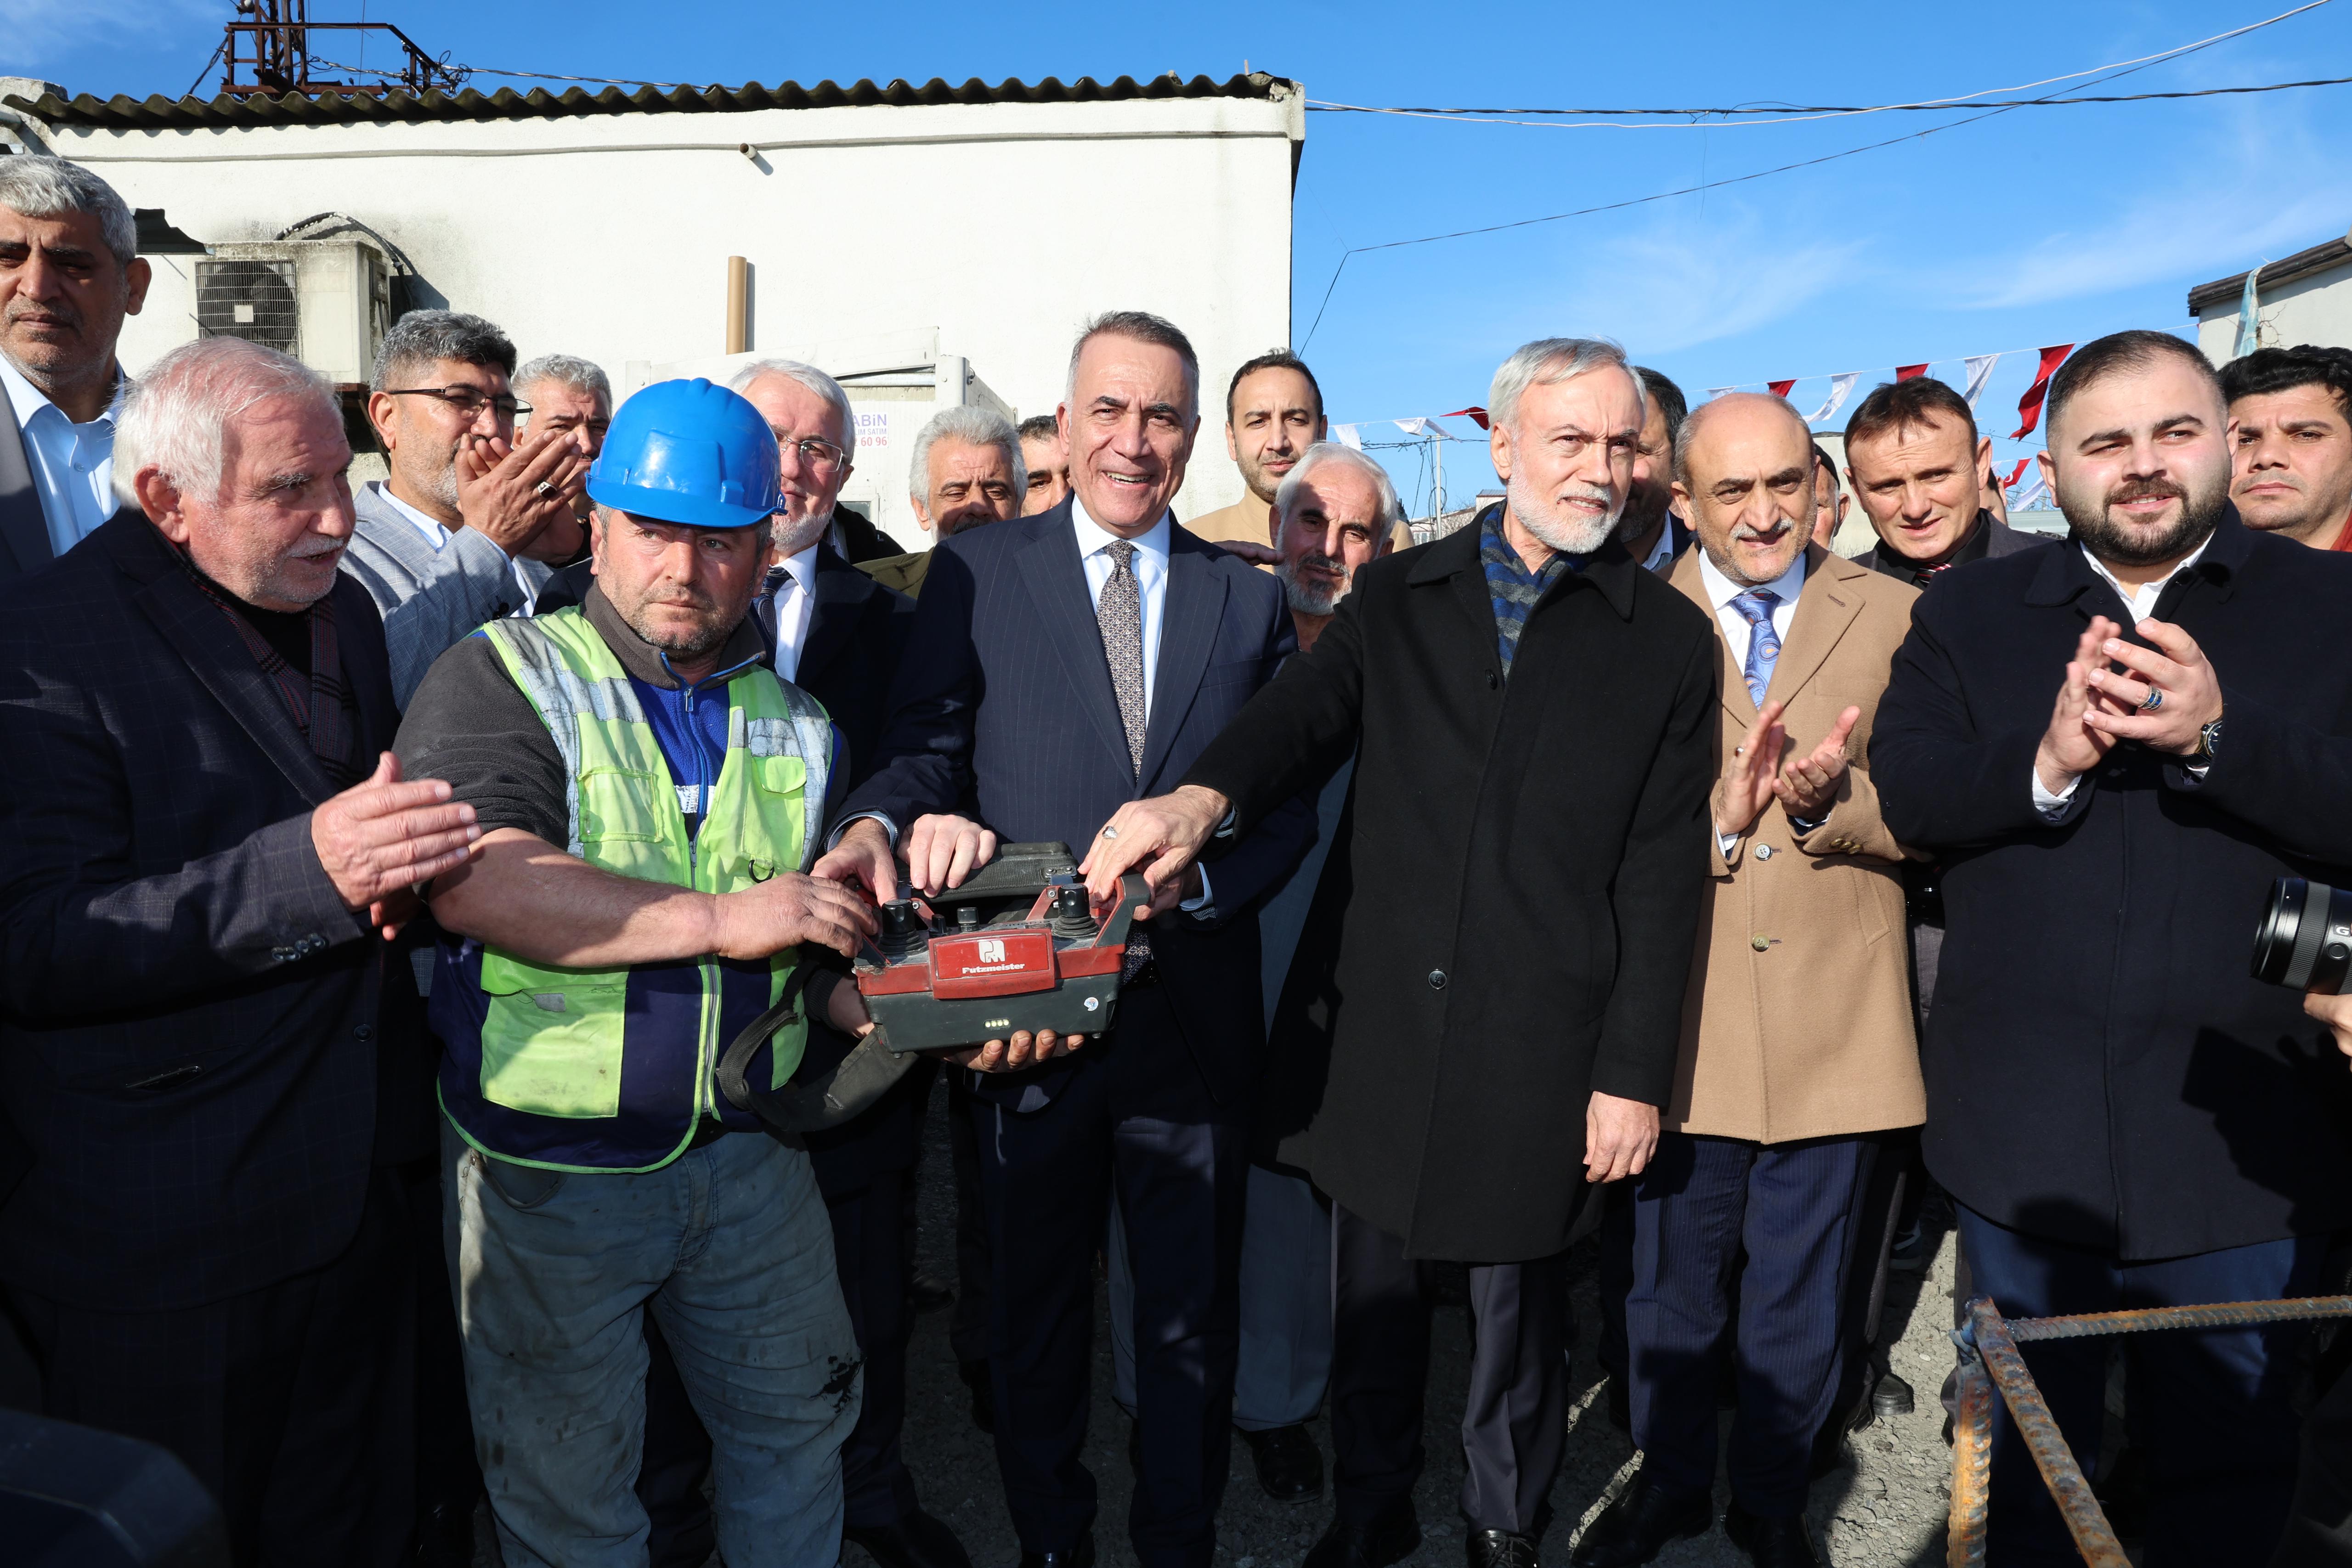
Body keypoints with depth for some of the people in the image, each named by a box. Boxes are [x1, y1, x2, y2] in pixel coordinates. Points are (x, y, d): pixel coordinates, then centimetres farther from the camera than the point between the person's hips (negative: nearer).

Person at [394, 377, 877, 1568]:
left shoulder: (794, 721, 6)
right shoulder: (502, 679, -8)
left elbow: (825, 961, 9)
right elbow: (471, 879, -26)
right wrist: (720, 918, -26)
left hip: (751, 1159, 4)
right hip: (549, 1172, -4)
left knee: (799, 1423, 19)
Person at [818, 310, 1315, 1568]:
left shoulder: (1249, 601, 6)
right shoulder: (975, 573, 1)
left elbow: (1285, 806, 2)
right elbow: (928, 752, -7)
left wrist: (1187, 879, -16)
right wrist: (883, 824, -29)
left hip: (1193, 1018, 2)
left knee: (1191, 1319, 17)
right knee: (1034, 1310, 18)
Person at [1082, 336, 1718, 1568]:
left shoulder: (1668, 639, 3)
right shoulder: (1394, 600, 7)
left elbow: (1661, 873, -1)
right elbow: (1302, 713, -10)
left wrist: (1635, 1074, -5)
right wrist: (1202, 795, -32)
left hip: (1536, 1049, -1)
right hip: (1374, 1028, 2)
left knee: (1515, 1304, 14)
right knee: (1373, 1295, 17)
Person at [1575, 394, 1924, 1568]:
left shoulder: (1895, 618, 2)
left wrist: (1831, 801, -21)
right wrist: (1721, 817, -23)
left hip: (1834, 1025, 1)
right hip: (1682, 1023, 0)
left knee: (1798, 1306, 16)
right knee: (1672, 1290, 17)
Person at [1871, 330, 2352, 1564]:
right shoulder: (1969, 611, 3)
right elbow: (1904, 791, -8)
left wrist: (2220, 736, -27)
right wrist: (2043, 759, -24)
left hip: (2240, 1138, -1)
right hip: (2023, 1135, 1)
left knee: (2227, 1465, 19)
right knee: (2027, 1446, 21)